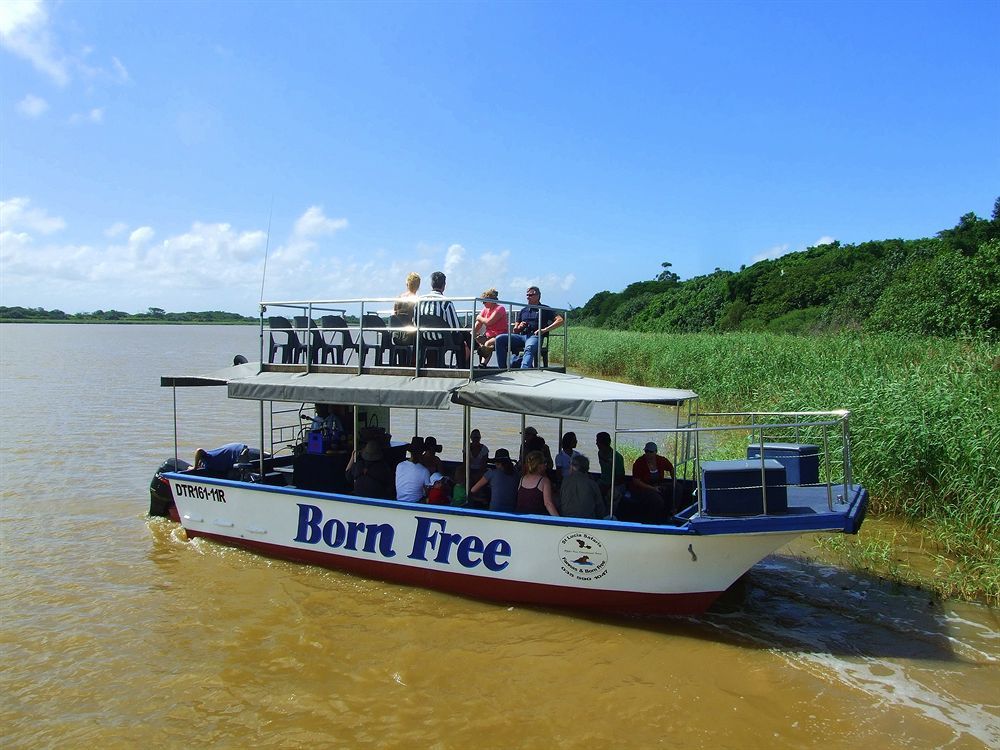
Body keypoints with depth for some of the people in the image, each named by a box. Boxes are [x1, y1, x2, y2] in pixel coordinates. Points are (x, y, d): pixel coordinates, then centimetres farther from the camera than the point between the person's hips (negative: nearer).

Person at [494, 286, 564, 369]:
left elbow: (560, 320, 2)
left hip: (535, 336, -5)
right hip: (521, 336, 5)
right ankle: (504, 369, -24)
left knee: (529, 348, -41)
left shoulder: (545, 309, 15)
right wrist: (519, 327, 2)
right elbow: (515, 331, 27)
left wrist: (545, 330, -8)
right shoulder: (523, 311, 29)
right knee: (500, 339, -20)